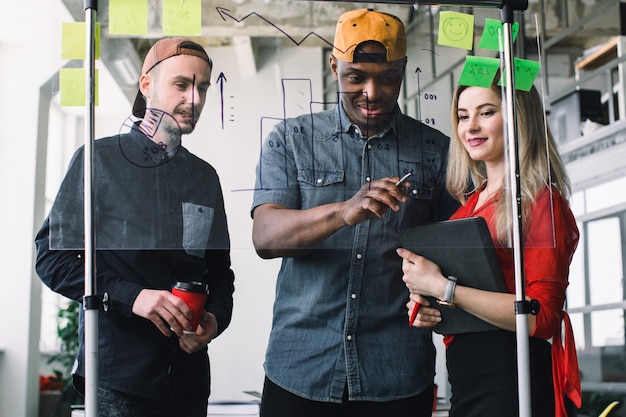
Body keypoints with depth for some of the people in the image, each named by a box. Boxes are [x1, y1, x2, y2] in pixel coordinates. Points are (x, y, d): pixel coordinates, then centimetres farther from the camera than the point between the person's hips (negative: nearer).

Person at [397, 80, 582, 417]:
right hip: (465, 381, 7)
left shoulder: (541, 200, -11)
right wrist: (423, 308, 1)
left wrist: (442, 287, -19)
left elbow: (542, 316, -19)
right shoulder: (470, 204, 11)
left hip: (510, 377, -7)